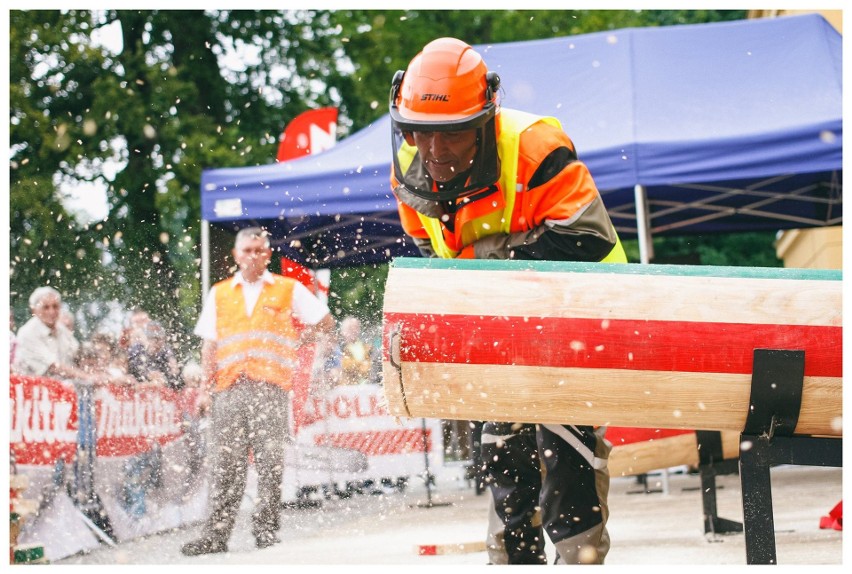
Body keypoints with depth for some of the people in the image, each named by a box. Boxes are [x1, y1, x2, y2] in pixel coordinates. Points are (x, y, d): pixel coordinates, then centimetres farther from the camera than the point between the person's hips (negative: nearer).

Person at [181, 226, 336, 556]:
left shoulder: (289, 290, 12)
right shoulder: (219, 294, 19)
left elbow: (325, 323, 17)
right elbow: (209, 345, 18)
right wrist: (207, 386, 9)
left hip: (271, 388, -2)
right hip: (230, 389, 2)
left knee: (270, 461, -5)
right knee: (227, 464, -2)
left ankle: (266, 530, 1)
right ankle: (216, 535, -1)